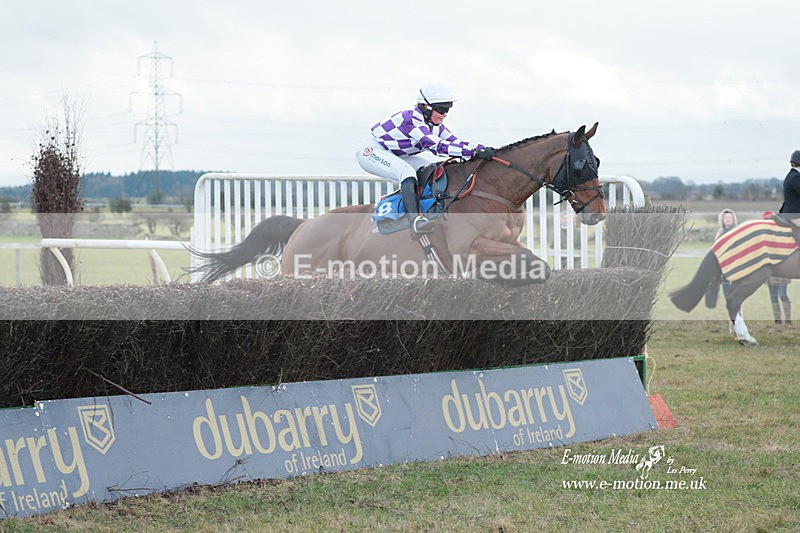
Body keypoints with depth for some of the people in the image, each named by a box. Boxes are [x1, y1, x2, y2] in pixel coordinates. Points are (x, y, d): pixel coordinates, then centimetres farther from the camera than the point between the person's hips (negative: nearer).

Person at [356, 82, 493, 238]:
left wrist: (483, 149, -19)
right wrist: (475, 152, -44)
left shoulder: (435, 125, -1)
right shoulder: (412, 119, -30)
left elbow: (455, 142, -3)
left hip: (394, 156, 10)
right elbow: (437, 145, -39)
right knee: (407, 172, -34)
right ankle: (415, 220, -46)